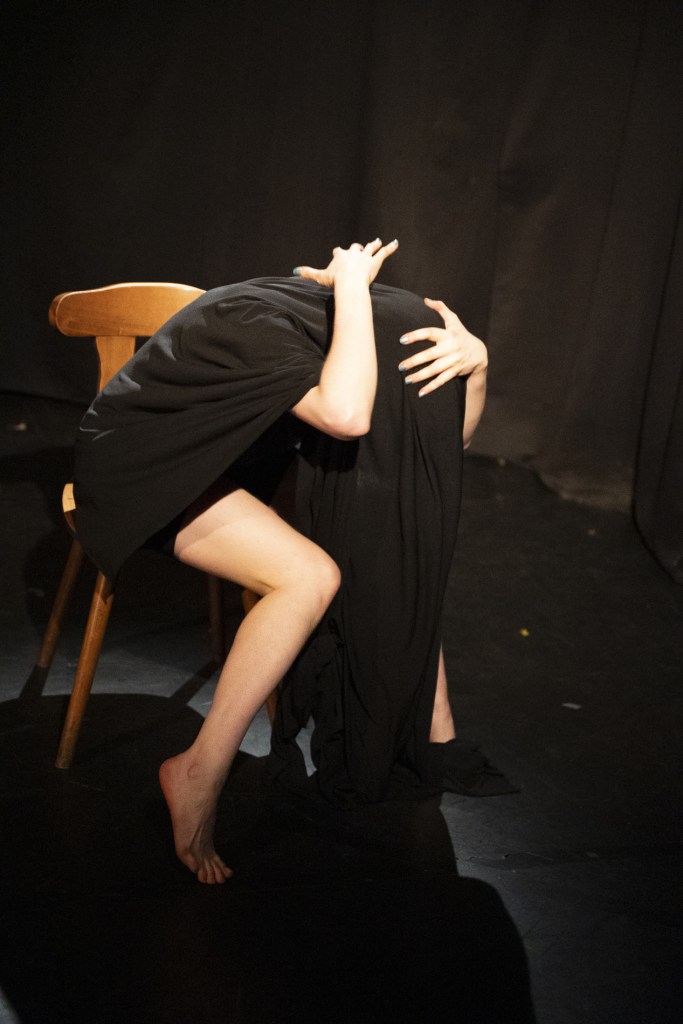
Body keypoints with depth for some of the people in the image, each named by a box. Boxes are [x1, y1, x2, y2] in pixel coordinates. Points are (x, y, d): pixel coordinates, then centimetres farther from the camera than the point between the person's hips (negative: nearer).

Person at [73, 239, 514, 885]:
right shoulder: (261, 326, -32)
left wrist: (474, 362, -22)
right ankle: (200, 776, -18)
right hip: (143, 465, -8)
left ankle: (432, 733, 5)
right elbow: (347, 416, -51)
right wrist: (352, 285, -38)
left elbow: (452, 436, -1)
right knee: (310, 576, -27)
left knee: (396, 532, -2)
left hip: (230, 460, 9)